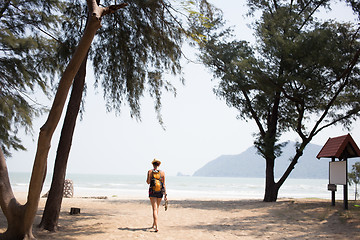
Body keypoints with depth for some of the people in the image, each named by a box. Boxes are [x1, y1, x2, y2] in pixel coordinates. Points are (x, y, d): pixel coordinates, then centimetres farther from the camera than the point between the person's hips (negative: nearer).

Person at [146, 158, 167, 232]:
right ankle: (154, 224, 33)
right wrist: (165, 195, 1)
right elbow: (164, 184, -1)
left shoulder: (150, 171, -4)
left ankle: (156, 226, -18)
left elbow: (148, 182, -7)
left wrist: (147, 179, 16)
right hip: (160, 193, 2)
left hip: (152, 192, -2)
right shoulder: (162, 172, 1)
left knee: (154, 209, -5)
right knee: (157, 208, 21)